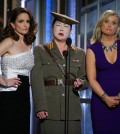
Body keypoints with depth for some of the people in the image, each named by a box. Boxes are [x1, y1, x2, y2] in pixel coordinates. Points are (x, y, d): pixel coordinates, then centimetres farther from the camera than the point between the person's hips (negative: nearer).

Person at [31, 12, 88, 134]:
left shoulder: (79, 53, 17)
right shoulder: (40, 50, 8)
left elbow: (85, 79, 19)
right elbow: (36, 79, -2)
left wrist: (80, 83, -6)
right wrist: (40, 107, -14)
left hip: (72, 110, 2)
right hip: (49, 109, -2)